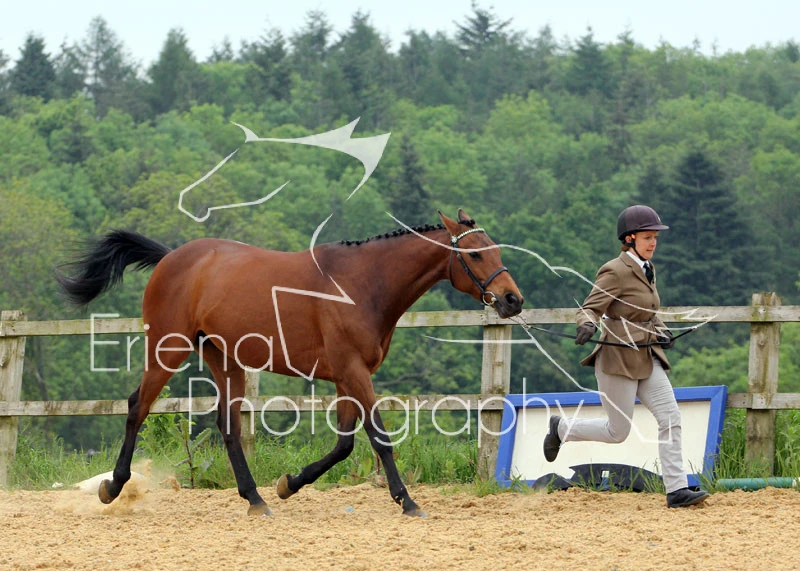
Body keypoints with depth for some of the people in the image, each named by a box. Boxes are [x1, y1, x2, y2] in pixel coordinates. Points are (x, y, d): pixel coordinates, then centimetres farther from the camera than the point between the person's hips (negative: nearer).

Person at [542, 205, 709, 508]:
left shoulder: (647, 270, 11)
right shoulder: (615, 272, -14)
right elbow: (589, 308, -18)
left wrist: (660, 332, 9)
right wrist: (587, 326, -40)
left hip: (647, 358, 8)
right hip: (618, 358, -8)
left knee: (670, 418, -6)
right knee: (617, 432, 0)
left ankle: (677, 489, -7)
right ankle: (561, 428, 25)